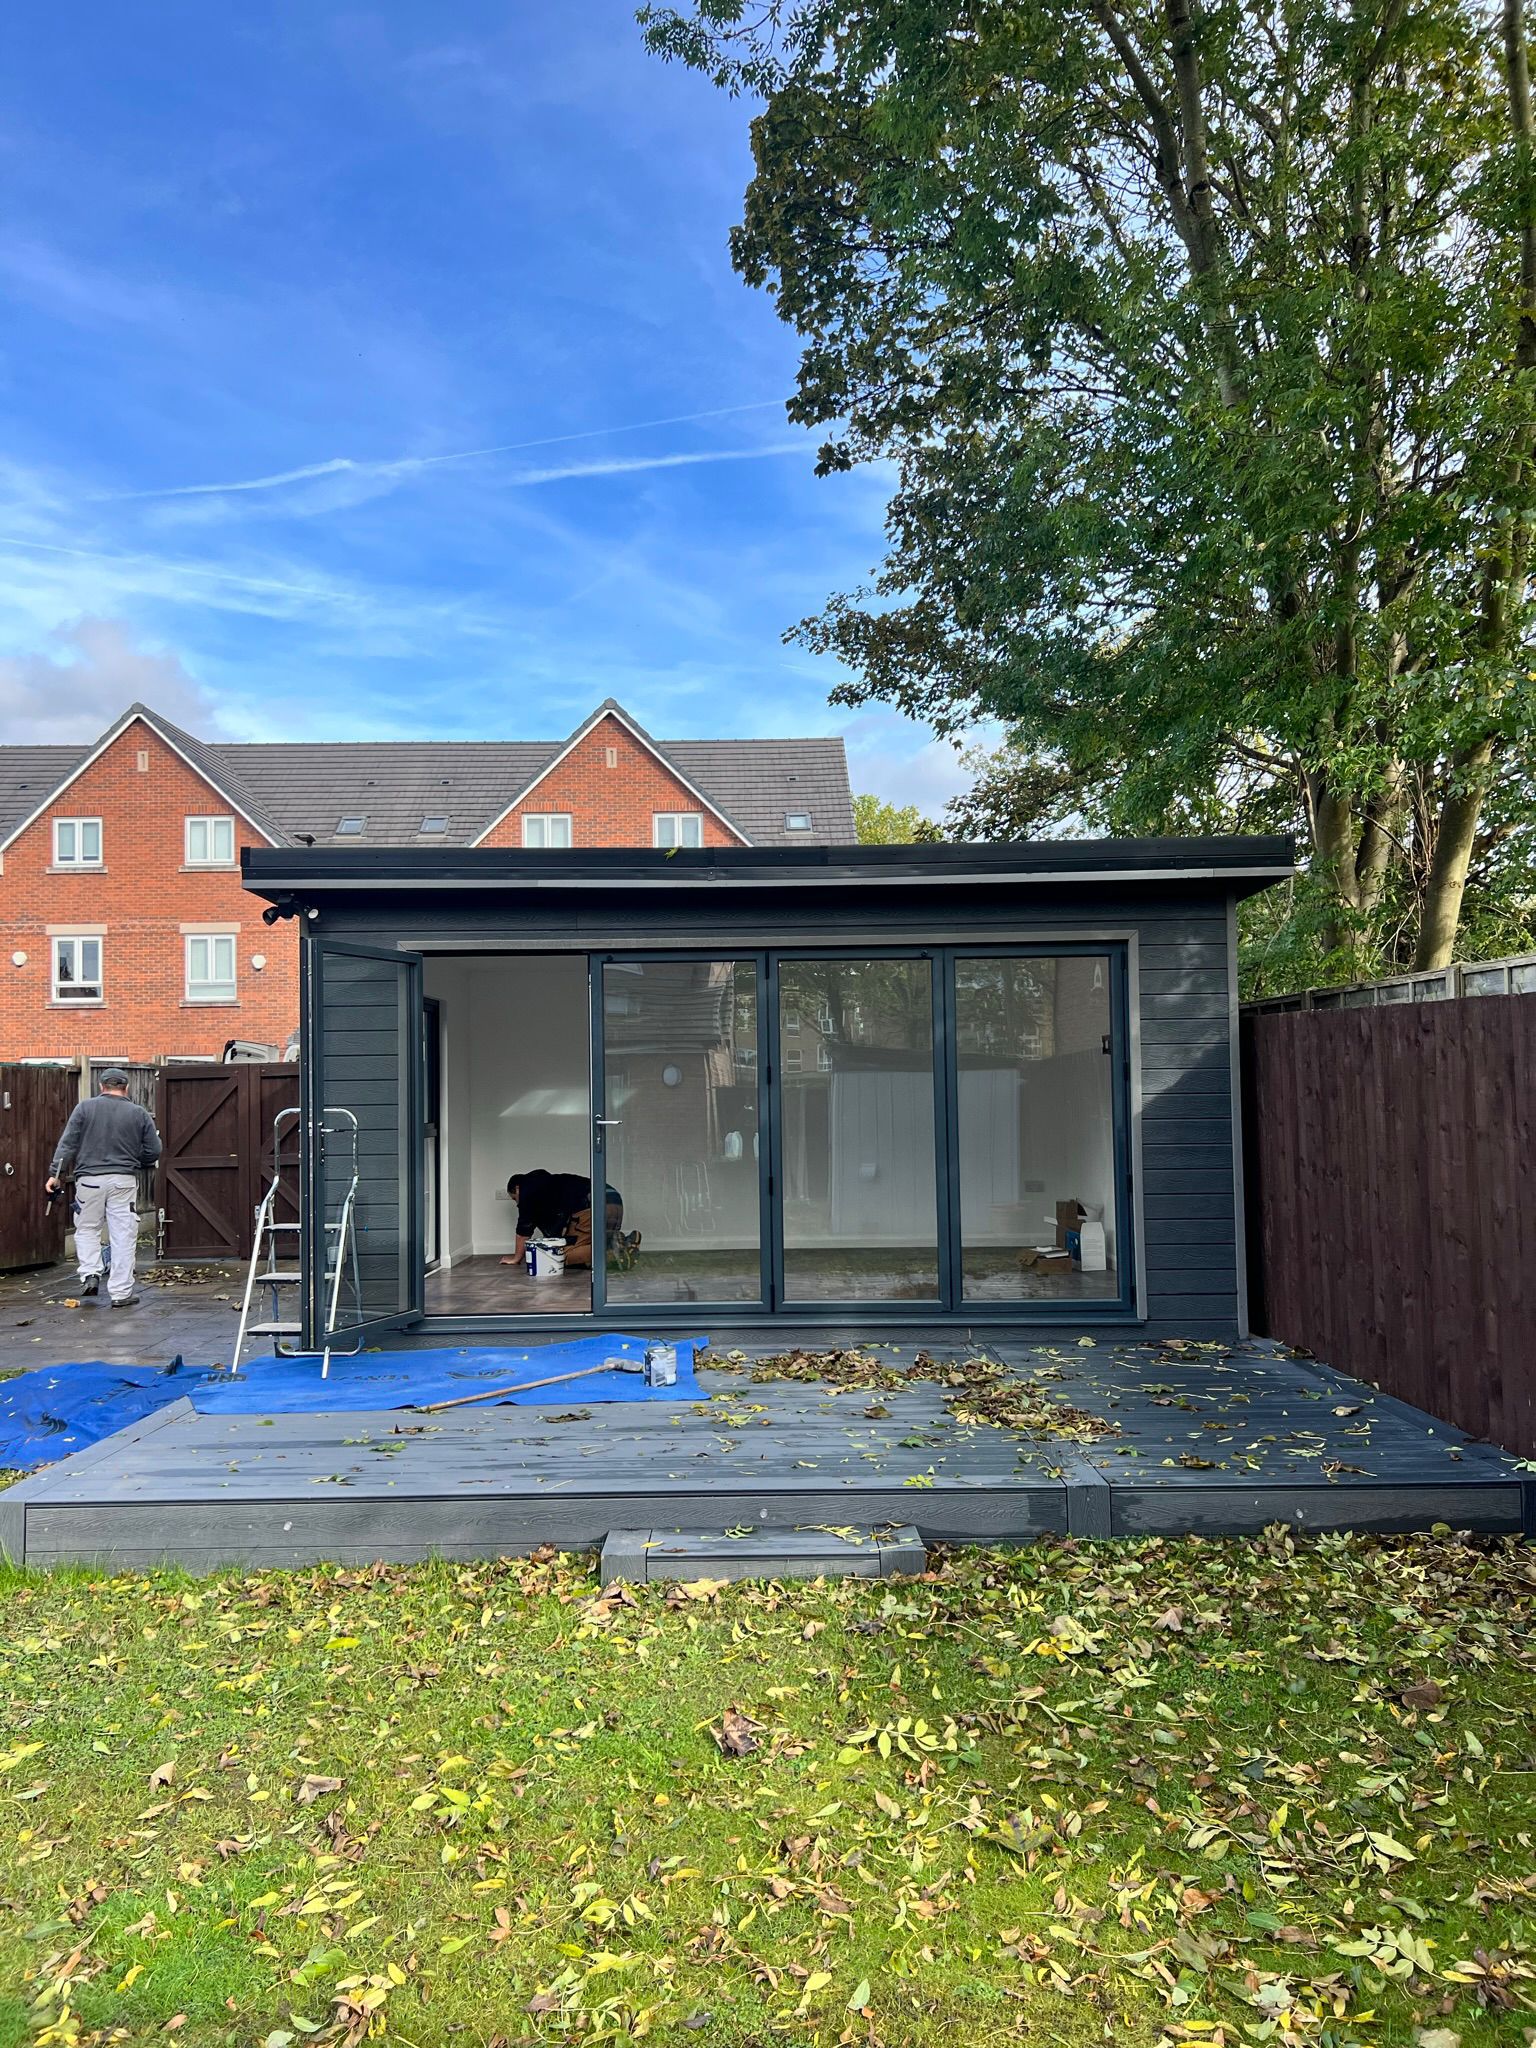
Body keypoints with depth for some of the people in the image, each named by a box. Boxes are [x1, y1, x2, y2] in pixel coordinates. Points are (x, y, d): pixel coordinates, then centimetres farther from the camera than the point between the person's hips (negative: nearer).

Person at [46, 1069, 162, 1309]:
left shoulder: (84, 1108, 3)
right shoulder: (140, 1114, 4)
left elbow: (67, 1144, -1)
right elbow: (153, 1152, 5)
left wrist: (56, 1173, 3)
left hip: (89, 1179, 0)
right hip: (123, 1181, 0)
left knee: (87, 1228, 20)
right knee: (123, 1237, 3)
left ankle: (90, 1274, 4)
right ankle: (121, 1293, 5)